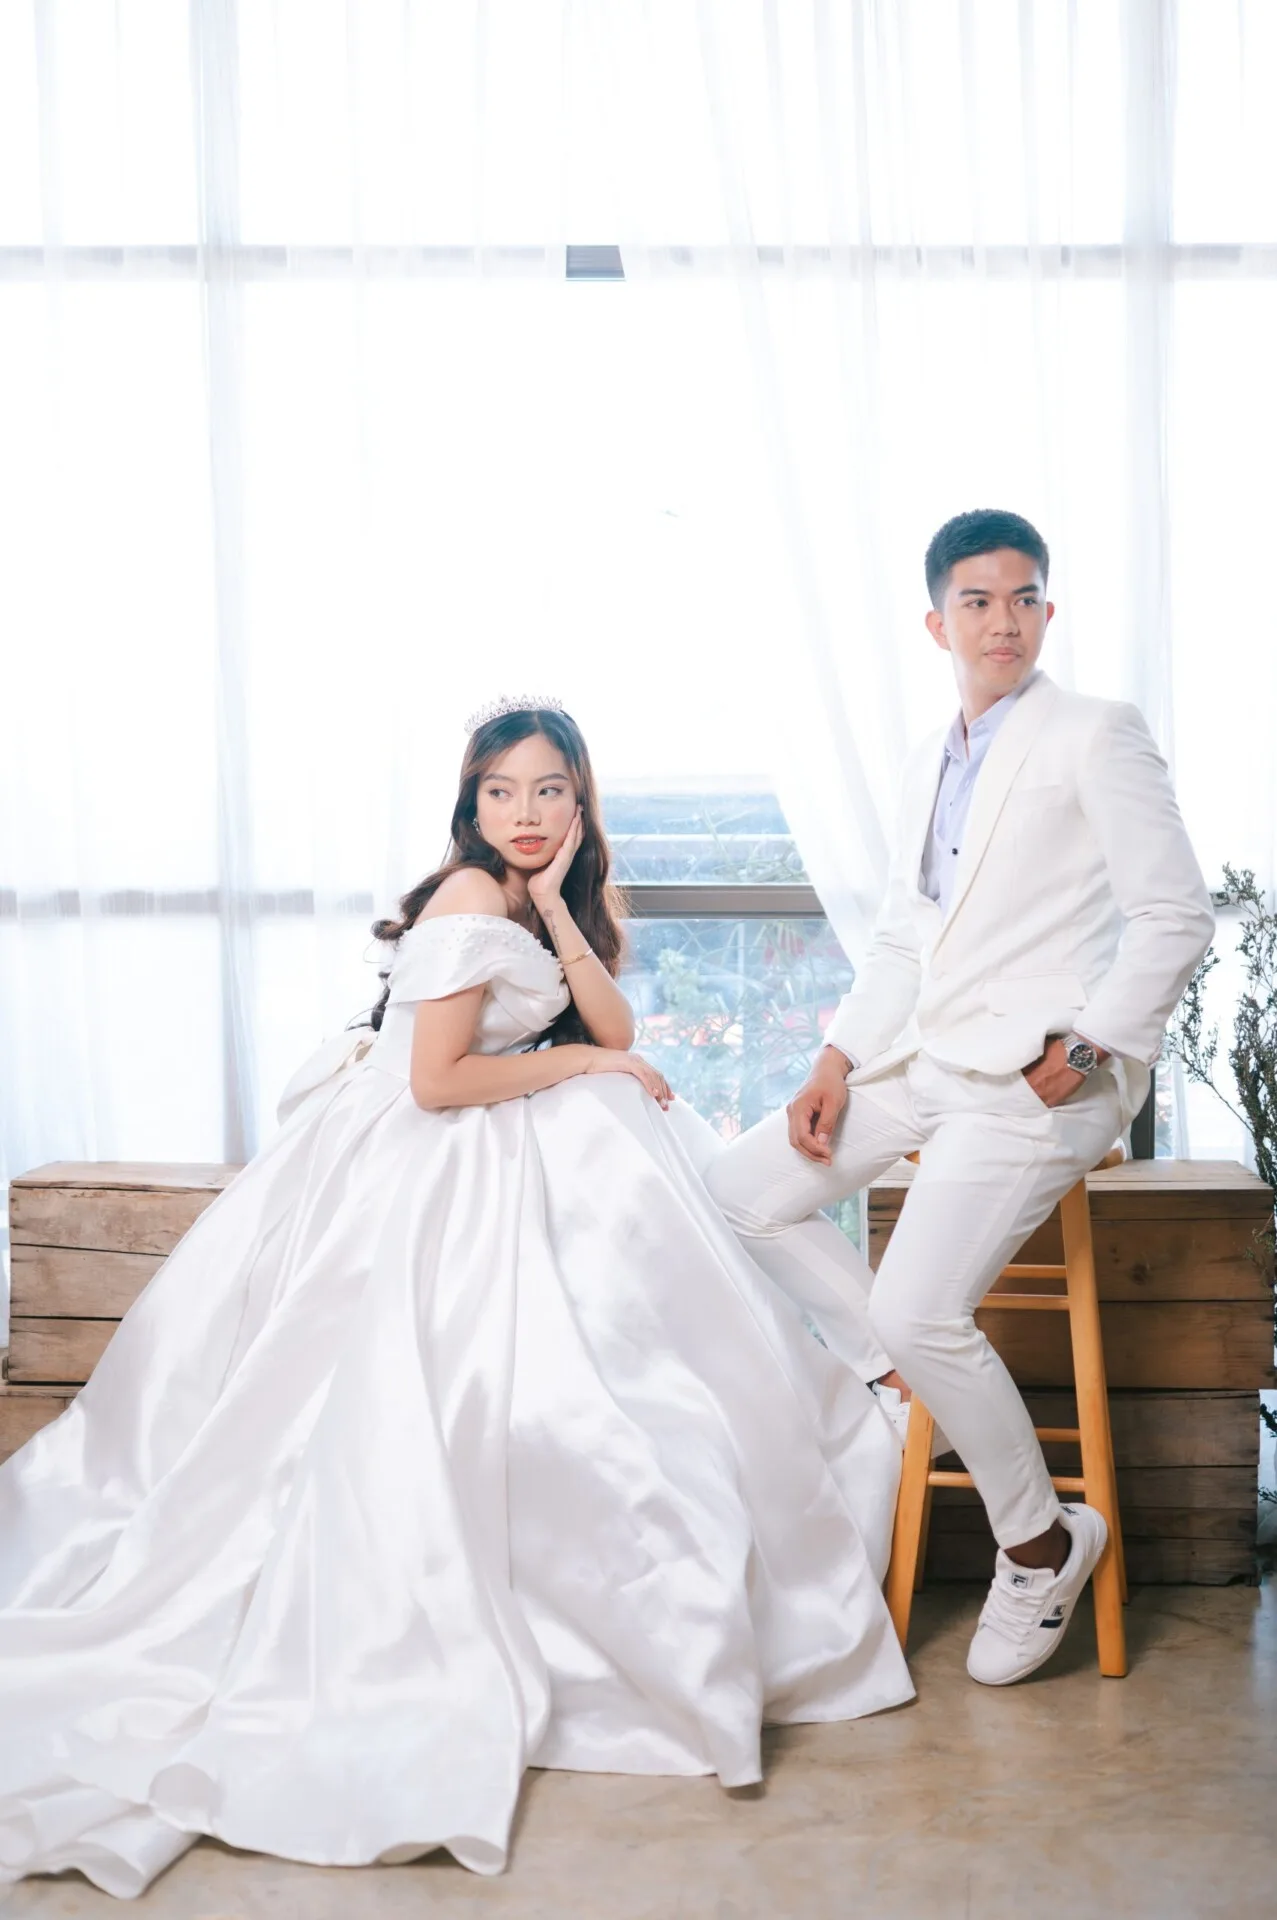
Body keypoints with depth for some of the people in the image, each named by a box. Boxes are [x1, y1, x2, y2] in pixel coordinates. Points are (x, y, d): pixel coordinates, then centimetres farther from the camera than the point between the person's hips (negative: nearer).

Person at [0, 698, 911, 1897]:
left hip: (498, 1164, 10)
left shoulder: (535, 901, 10)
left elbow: (613, 1033, 1)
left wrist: (556, 905, -8)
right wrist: (573, 1063, -10)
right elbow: (438, 1082, -23)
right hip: (421, 1172, -9)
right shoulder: (471, 900, -19)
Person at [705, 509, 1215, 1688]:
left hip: (1042, 1074, -8)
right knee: (740, 1194, 4)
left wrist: (1084, 1048, -18)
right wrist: (837, 1064, 6)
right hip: (926, 1059, 8)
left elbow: (1178, 919, -10)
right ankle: (907, 1383, 14)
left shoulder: (1097, 737, -5)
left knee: (917, 1306, -19)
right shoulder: (925, 774, 18)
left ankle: (1041, 1545, 3)